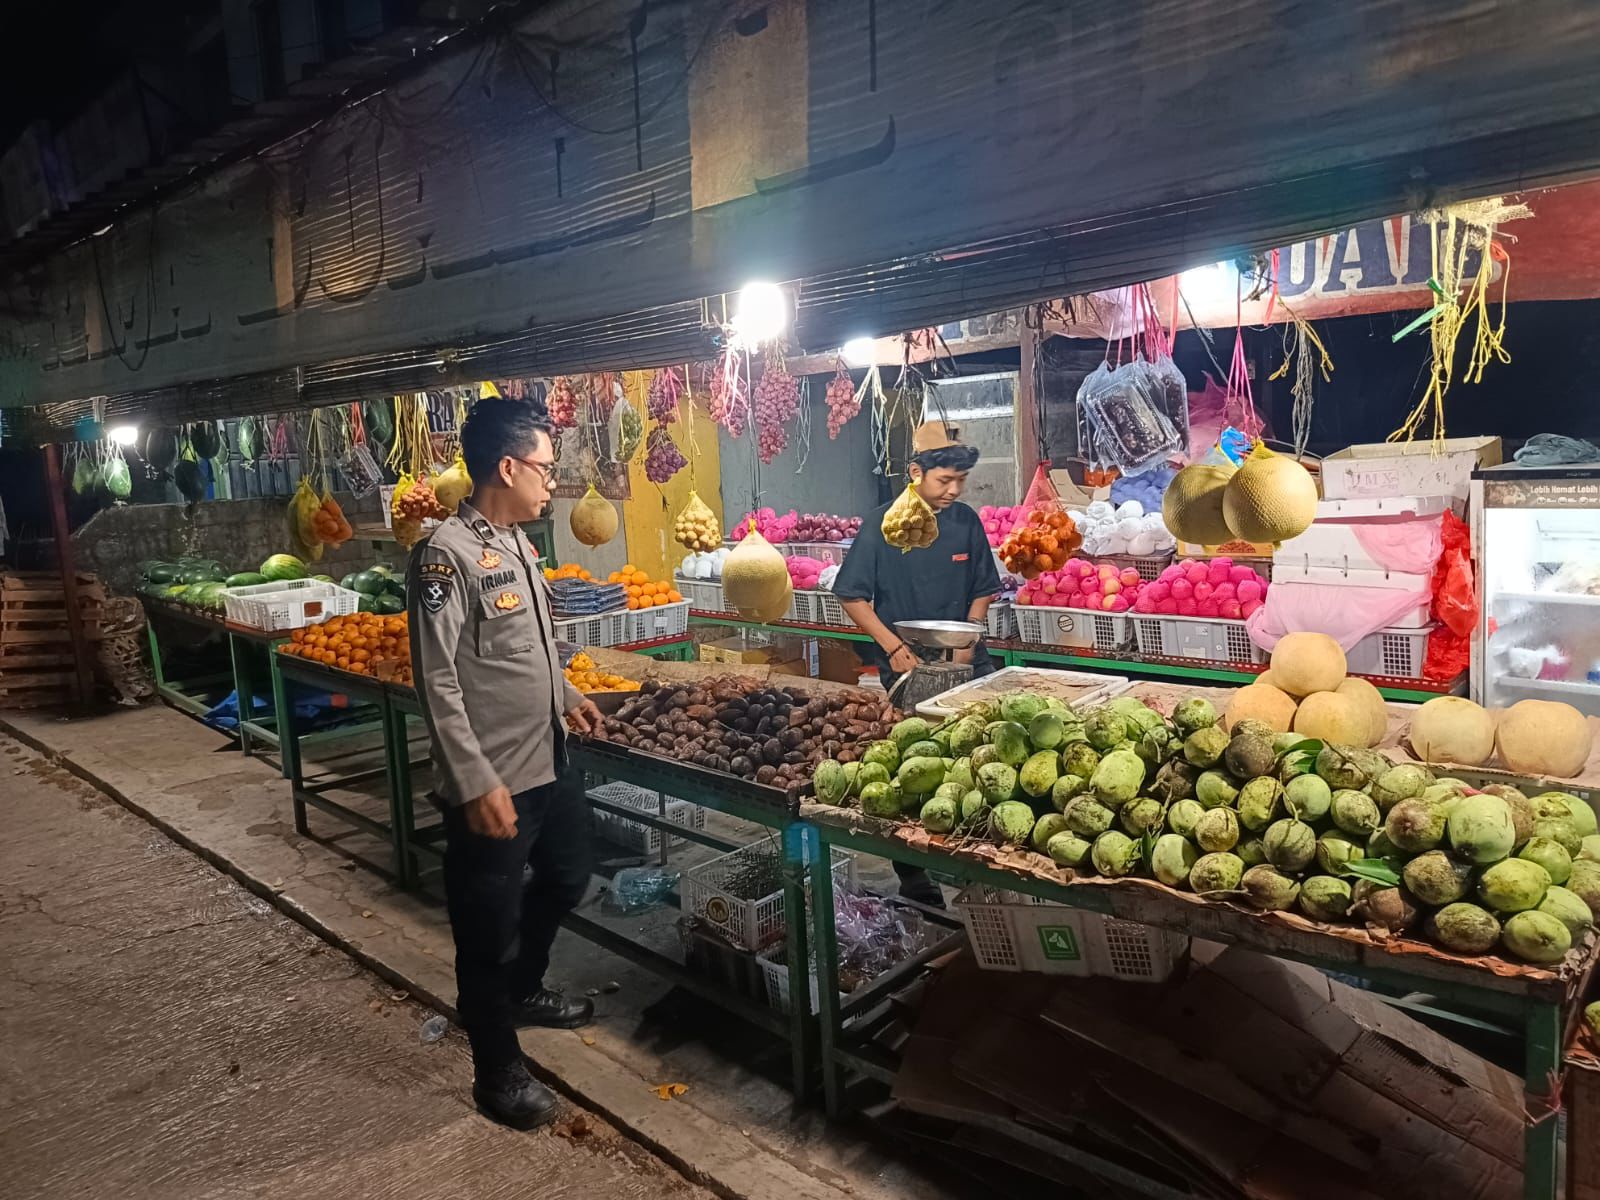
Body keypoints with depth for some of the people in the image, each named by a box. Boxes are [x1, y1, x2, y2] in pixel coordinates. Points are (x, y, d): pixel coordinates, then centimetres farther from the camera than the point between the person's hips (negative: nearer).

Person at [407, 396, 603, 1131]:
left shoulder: (515, 540, 6)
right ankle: (498, 1073, 29)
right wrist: (478, 784, -22)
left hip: (547, 764, 9)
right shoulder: (448, 554, -21)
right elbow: (437, 682, -22)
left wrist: (566, 696, 23)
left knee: (565, 880, 26)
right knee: (489, 928, 9)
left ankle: (524, 992, 51)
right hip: (491, 782, -9)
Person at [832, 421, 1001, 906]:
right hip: (905, 668, -3)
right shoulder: (882, 525, -6)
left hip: (963, 663, 3)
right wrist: (894, 647, -12)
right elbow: (852, 596, -4)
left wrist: (966, 644, -2)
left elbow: (982, 592, 12)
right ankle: (912, 875, 18)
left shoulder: (966, 522, 5)